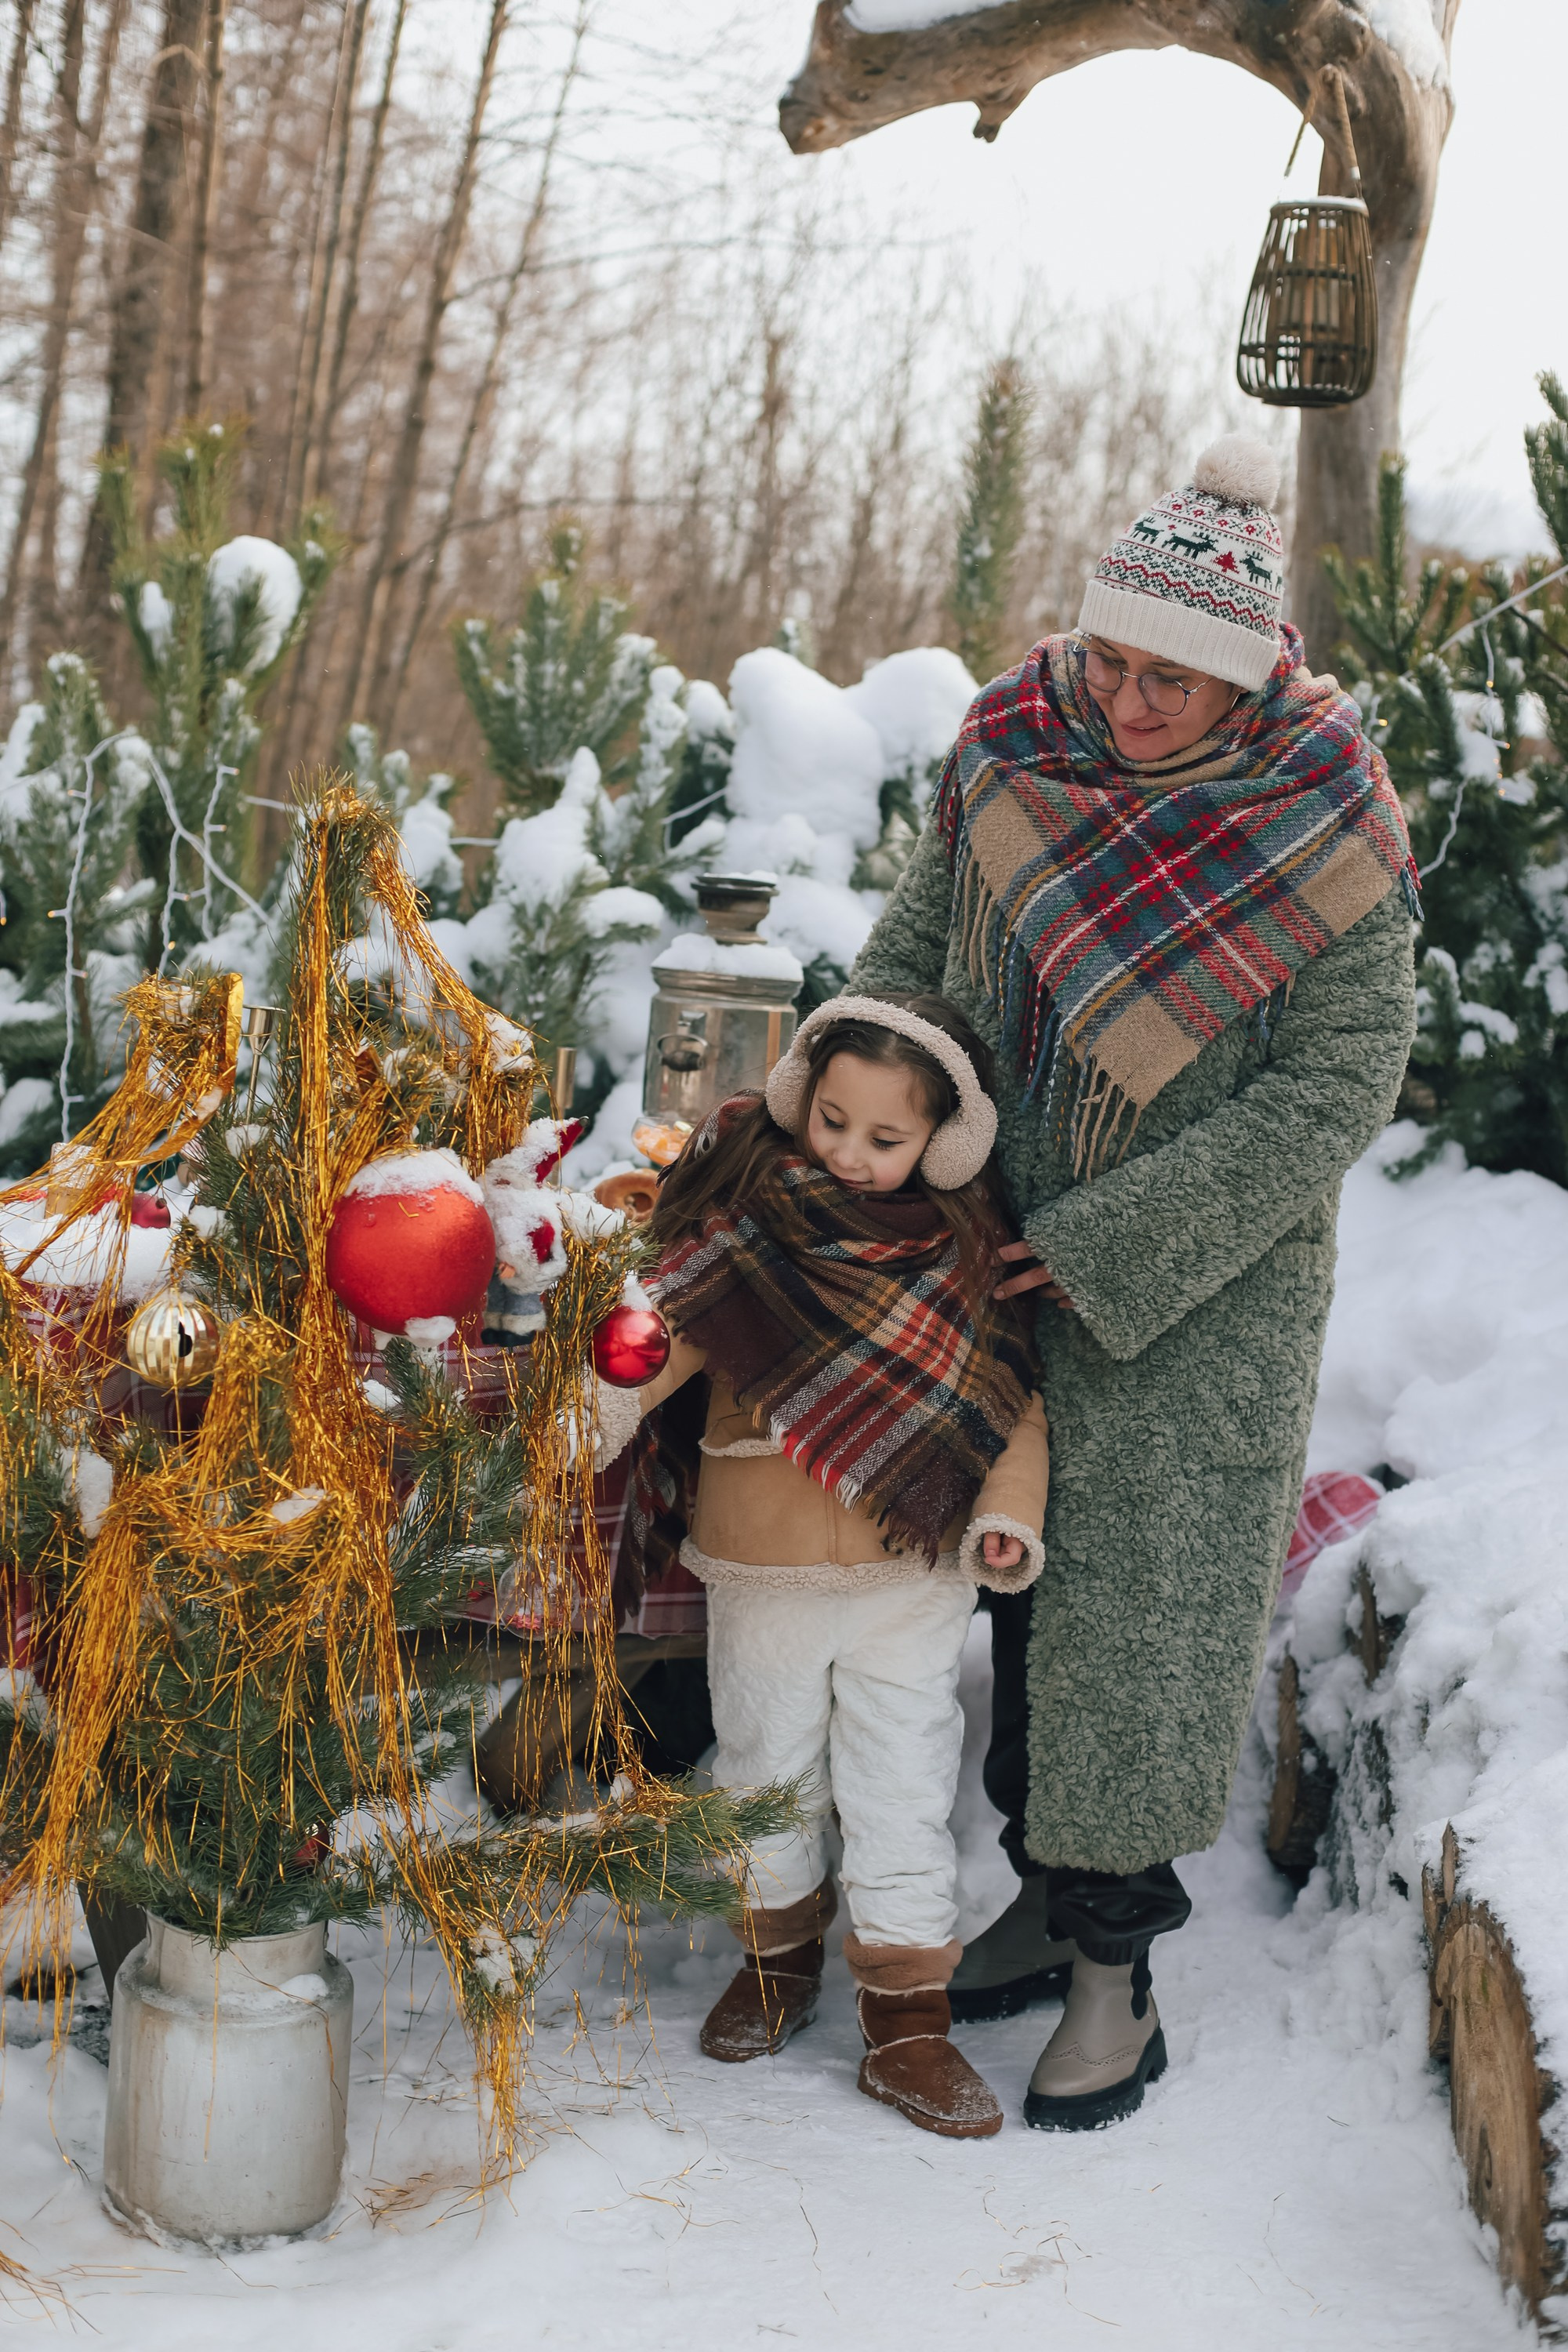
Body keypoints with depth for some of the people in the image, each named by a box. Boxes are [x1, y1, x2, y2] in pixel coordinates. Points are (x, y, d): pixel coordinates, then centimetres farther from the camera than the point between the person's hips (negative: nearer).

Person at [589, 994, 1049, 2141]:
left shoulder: (965, 1248, -1)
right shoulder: (754, 1208, -5)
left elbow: (1009, 1397, 2)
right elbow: (679, 1322, -10)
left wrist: (1006, 1517, -11)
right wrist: (606, 1403, -27)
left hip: (912, 1573, 0)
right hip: (761, 1563, 1)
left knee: (903, 1788, 4)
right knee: (767, 1766, 15)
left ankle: (907, 2022, 13)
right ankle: (778, 1956, 36)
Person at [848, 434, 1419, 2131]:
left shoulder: (1322, 839, -17)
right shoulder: (1014, 753, -5)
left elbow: (1336, 1093, -17)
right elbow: (921, 942, 9)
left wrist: (1111, 1246, -19)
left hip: (1204, 1295, -5)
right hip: (1001, 1256, 5)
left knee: (1147, 1607, -1)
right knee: (1017, 1573, 14)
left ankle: (1115, 1972, 12)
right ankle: (1050, 1884, 31)